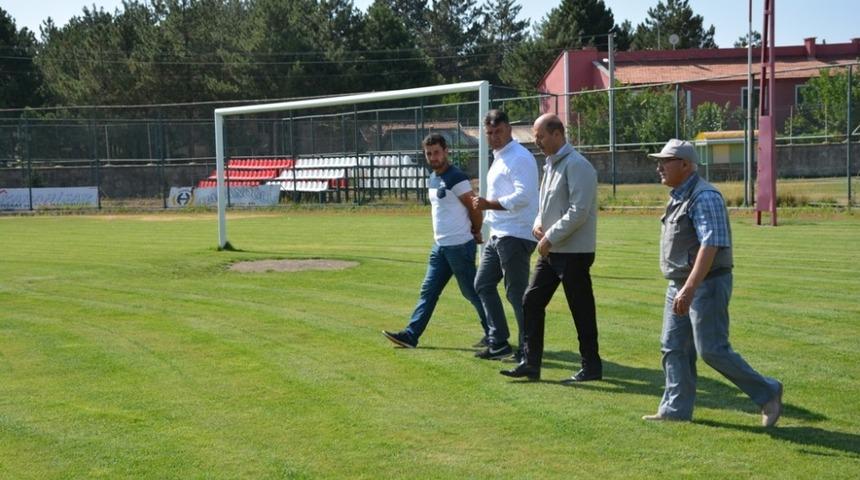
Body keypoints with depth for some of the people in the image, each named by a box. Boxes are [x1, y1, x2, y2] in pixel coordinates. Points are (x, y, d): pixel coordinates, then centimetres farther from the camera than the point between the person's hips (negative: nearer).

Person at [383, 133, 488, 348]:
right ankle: (410, 335, 10)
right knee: (428, 291, 8)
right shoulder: (433, 178, 13)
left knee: (472, 292, -1)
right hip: (440, 246, 9)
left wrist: (475, 233, 4)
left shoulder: (456, 178, -16)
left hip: (459, 246, -9)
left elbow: (475, 209, -12)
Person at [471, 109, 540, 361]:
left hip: (515, 235, -11)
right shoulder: (498, 158, 17)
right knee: (483, 284, 15)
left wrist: (488, 204, -22)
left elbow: (523, 196, -24)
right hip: (498, 234, 11)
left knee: (516, 293, -6)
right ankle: (498, 343, 22)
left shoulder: (519, 158, -14)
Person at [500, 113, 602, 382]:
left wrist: (550, 237, -18)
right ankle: (531, 364, 13)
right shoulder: (551, 164, 14)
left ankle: (591, 367, 12)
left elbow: (578, 212, -22)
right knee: (531, 302, 7)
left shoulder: (576, 166, -16)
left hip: (573, 252, -9)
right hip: (550, 251, 9)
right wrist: (539, 224, 3)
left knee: (581, 310, 0)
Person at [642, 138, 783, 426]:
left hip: (706, 284, -10)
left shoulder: (704, 197, -18)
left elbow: (710, 246, -28)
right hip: (680, 286, 10)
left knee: (712, 350, -7)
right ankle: (676, 409, 15)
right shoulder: (678, 196, 13)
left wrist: (690, 288, -34)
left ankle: (767, 393, 7)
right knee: (674, 348, 8)